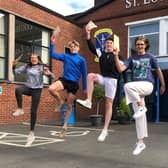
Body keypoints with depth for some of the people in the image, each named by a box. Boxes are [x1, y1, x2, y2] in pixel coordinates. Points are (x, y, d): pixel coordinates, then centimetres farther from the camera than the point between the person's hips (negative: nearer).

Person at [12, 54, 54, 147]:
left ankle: (31, 133, 9)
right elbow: (16, 72, 7)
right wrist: (14, 66, -13)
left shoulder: (42, 67, -4)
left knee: (33, 111, -3)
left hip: (37, 90, -3)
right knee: (18, 90, -33)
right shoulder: (27, 66, 6)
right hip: (28, 87, 3)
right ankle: (20, 109, -16)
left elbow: (52, 76, -10)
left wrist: (48, 74, -32)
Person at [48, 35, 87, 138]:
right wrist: (52, 44, -4)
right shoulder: (65, 56, 8)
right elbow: (53, 55, 6)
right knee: (51, 89, -29)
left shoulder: (81, 59, 0)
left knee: (69, 106, 5)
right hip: (64, 80, 2)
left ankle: (65, 126, 20)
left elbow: (84, 74, 2)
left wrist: (85, 88, 3)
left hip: (74, 84, -2)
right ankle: (60, 101, 3)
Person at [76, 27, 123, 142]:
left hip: (112, 80, -3)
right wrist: (88, 35, -13)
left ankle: (105, 130, 5)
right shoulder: (101, 54, 9)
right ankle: (88, 101, -26)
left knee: (109, 105, -2)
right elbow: (92, 48, -4)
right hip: (103, 78, 3)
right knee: (90, 76, -28)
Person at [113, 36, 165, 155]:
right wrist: (116, 56, -13)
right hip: (135, 90, 3)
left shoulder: (150, 57, 7)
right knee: (139, 116, 4)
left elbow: (158, 71, 16)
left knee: (127, 86, -34)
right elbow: (121, 69, -3)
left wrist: (163, 85, 20)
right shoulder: (132, 58, 11)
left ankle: (142, 106, -15)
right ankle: (140, 142, 15)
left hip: (147, 85, -3)